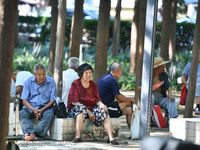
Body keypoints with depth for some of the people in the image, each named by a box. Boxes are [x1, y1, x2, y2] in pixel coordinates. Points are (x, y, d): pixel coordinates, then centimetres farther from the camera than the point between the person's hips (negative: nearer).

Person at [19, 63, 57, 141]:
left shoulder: (51, 82, 1)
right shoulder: (28, 82, 3)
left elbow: (52, 100, -1)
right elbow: (24, 100, 1)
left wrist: (42, 110, -19)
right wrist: (33, 110, -18)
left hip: (45, 107, -1)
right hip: (30, 107, 1)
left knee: (50, 114, -34)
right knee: (22, 114, -30)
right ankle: (31, 134, -53)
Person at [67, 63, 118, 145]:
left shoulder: (94, 85, 12)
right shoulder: (75, 84, -5)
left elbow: (97, 100, 11)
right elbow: (74, 102, -14)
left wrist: (101, 104, -16)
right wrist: (88, 112, -21)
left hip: (91, 109, 5)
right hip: (74, 110, -5)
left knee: (103, 111, -23)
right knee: (81, 107, -38)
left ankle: (110, 138, -31)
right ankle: (77, 136, -45)